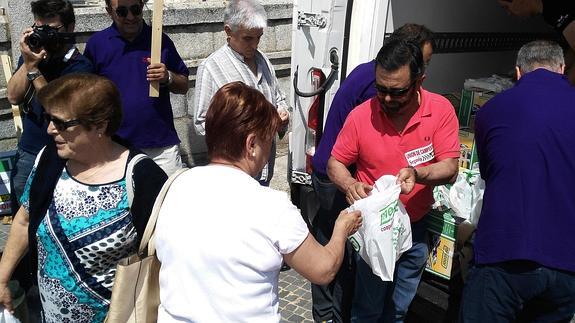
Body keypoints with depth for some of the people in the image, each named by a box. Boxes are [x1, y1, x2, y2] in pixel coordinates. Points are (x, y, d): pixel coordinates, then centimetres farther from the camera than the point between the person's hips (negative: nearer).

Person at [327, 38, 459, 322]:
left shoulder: (441, 110, -13)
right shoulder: (360, 116, -15)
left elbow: (450, 168, -14)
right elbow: (335, 163, -5)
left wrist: (417, 174, -34)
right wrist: (350, 185, -26)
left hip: (416, 229, 2)